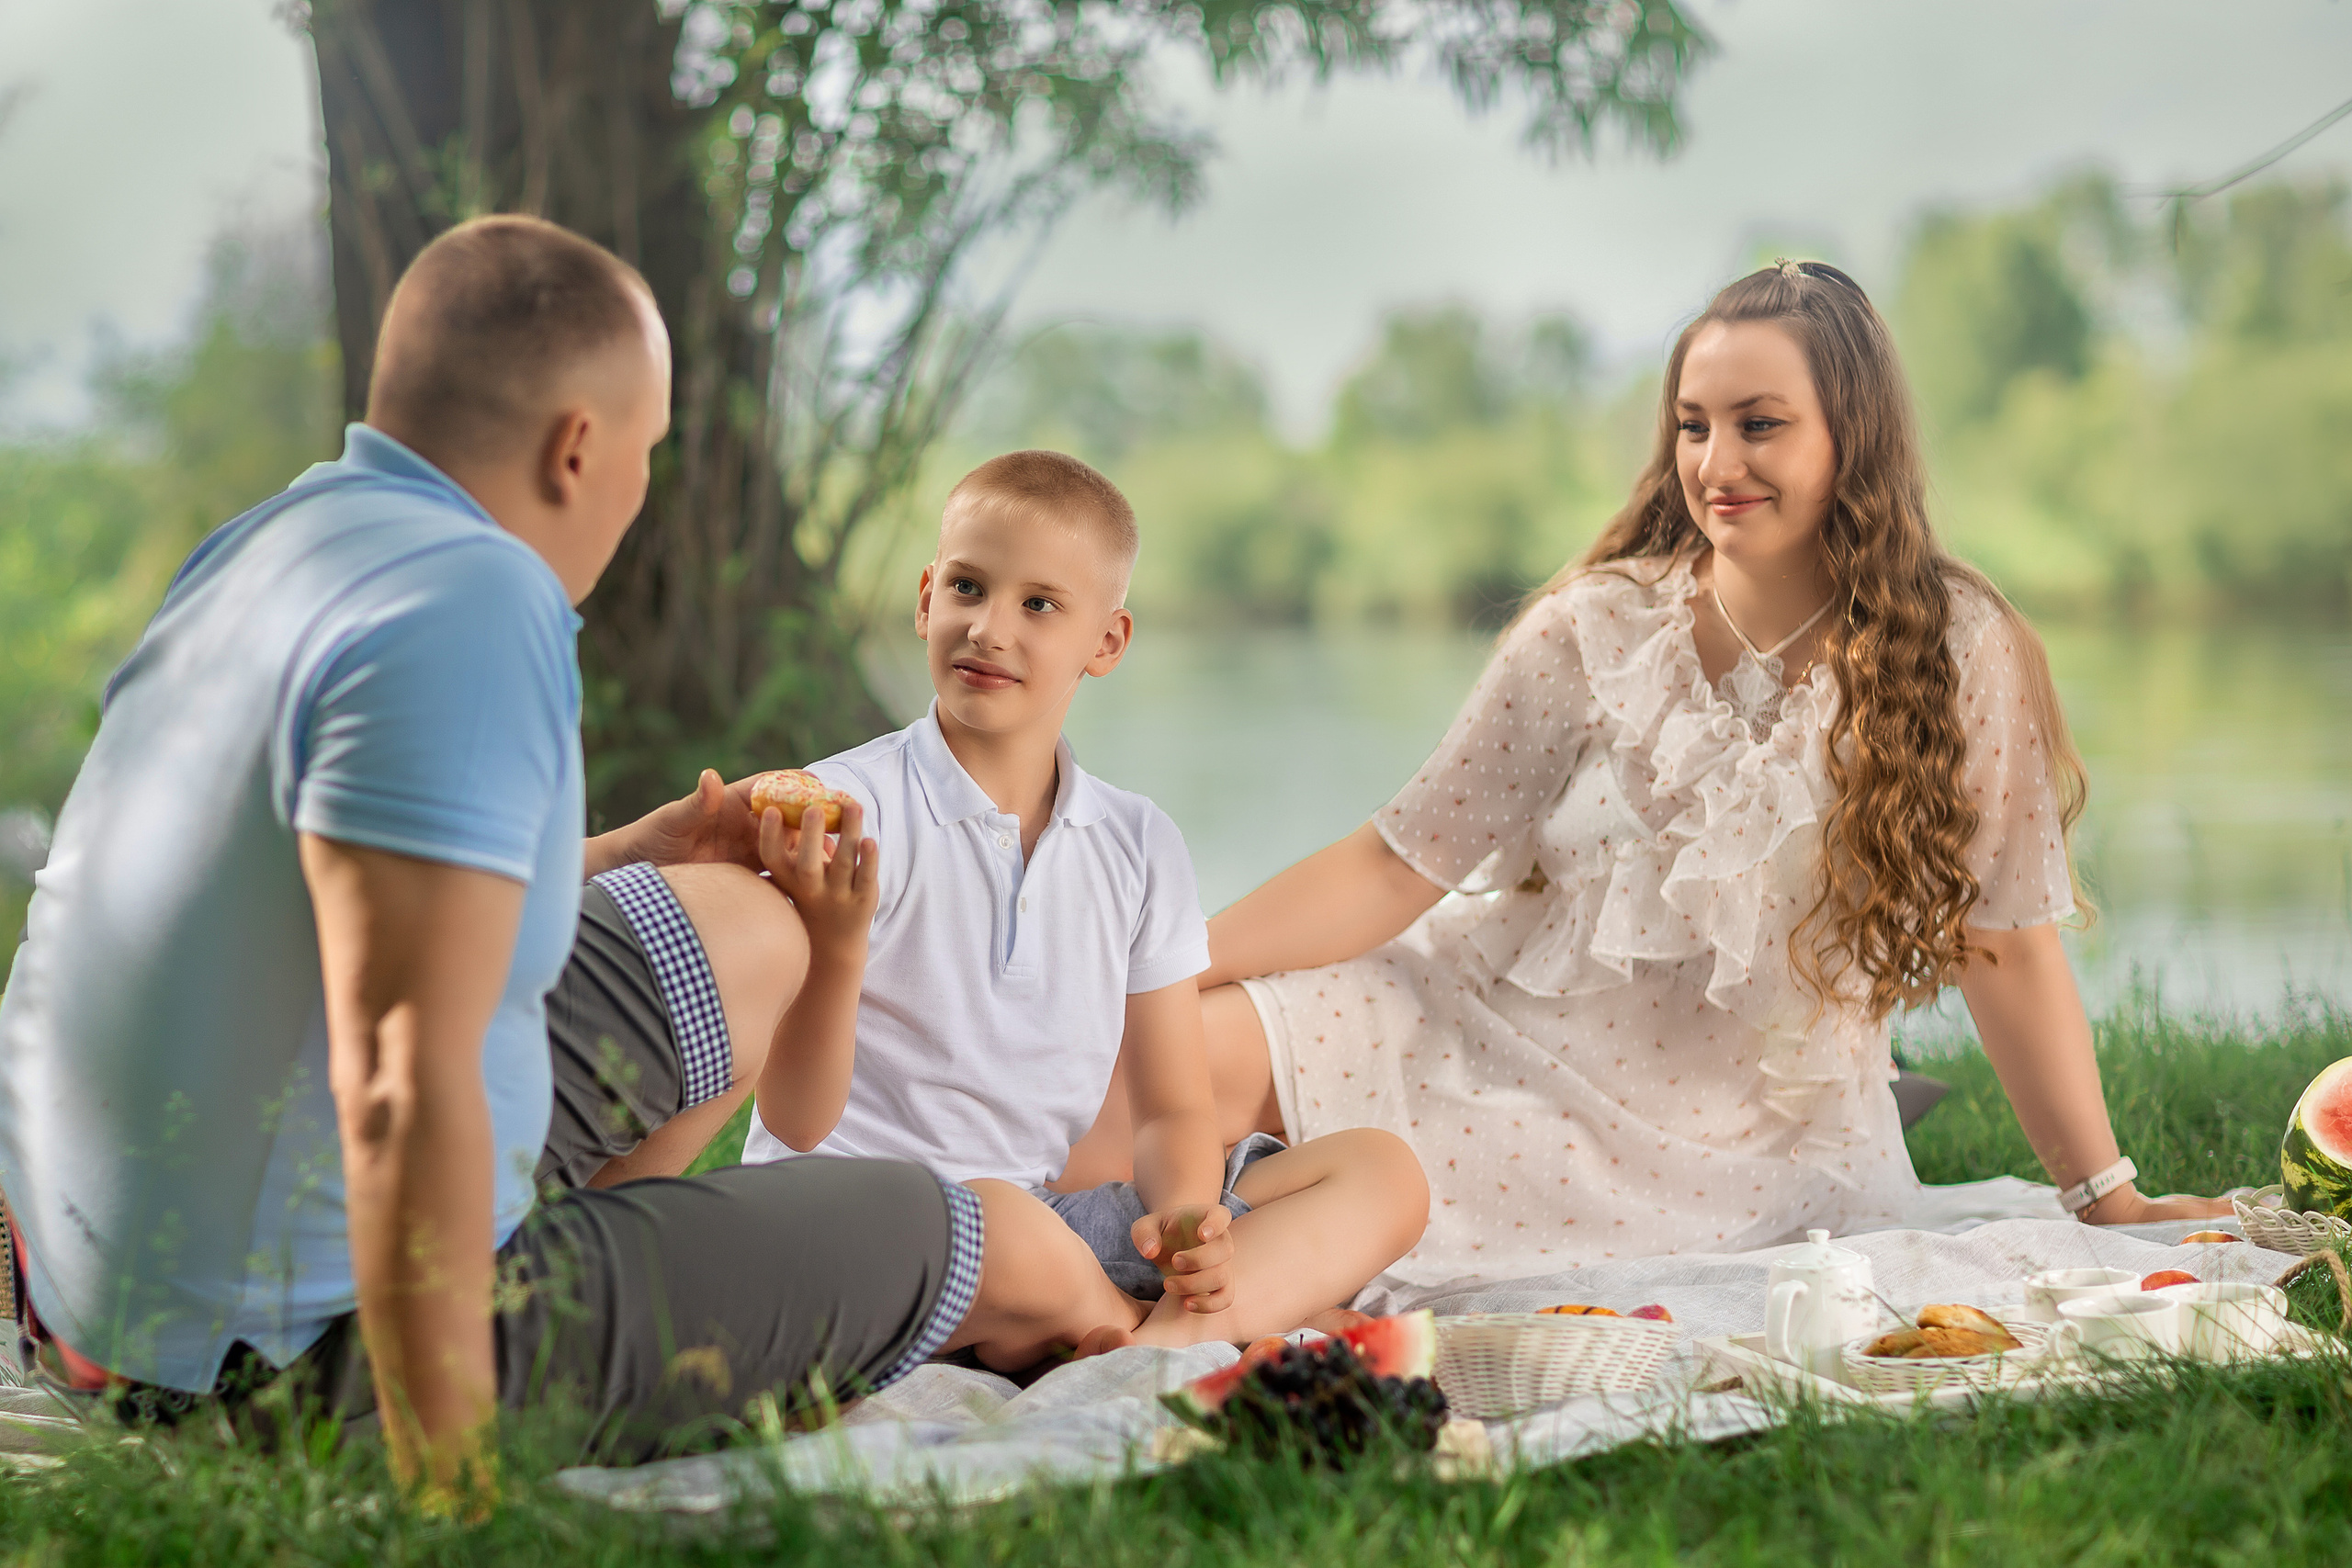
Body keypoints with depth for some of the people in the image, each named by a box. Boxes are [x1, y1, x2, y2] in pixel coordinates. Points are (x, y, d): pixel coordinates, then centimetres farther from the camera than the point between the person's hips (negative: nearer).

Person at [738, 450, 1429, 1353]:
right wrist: (835, 951, -30)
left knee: (1383, 1174, -5)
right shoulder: (844, 810, -8)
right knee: (983, 1217, -41)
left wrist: (1183, 1215, -12)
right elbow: (798, 1121, -11)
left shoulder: (1140, 846, 9)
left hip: (1051, 1216, 6)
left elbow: (1172, 1110, 12)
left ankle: (1172, 1335, -29)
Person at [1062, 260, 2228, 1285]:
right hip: (1495, 1035, -2)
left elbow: (2004, 943, -2)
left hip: (1757, 1147, 2)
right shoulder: (1595, 632, -7)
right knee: (1179, 1049, -25)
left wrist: (2107, 1198, 0)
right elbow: (1398, 866, -8)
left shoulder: (1961, 655, -8)